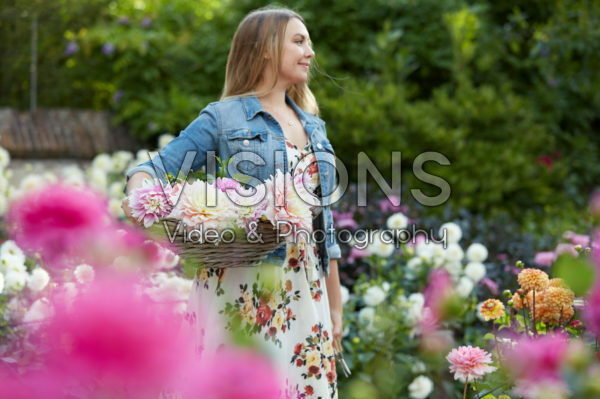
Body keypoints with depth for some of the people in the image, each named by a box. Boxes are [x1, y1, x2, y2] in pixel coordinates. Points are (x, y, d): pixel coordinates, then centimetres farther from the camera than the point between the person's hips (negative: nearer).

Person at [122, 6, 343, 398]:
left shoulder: (314, 126, 17)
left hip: (303, 291, 5)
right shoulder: (223, 118, 0)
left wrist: (335, 306, 17)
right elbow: (157, 167, -3)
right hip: (241, 289, -5)